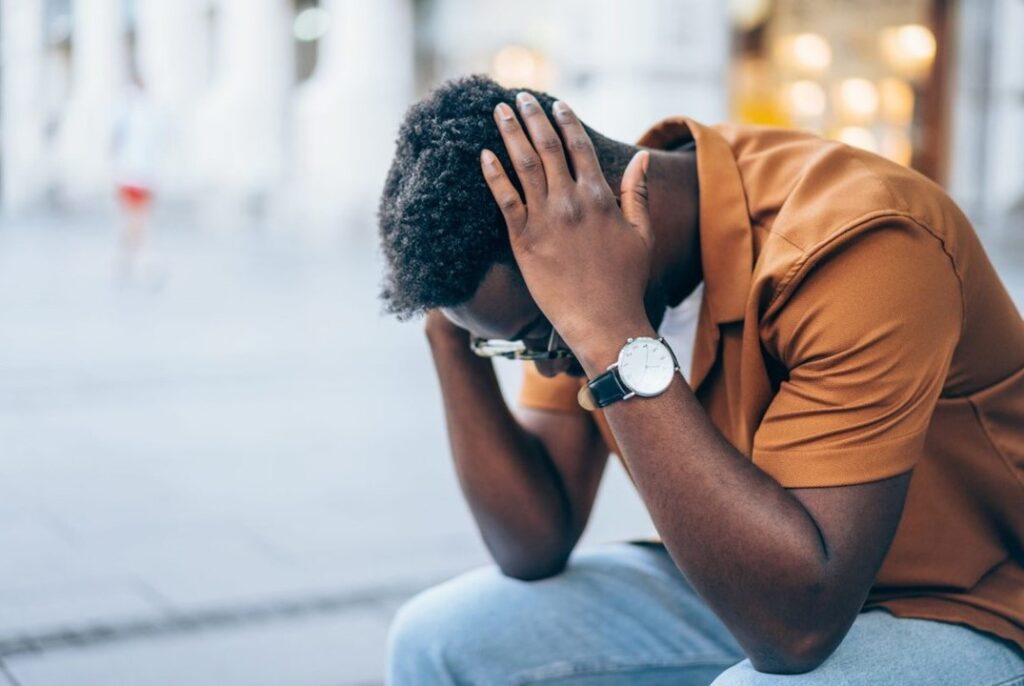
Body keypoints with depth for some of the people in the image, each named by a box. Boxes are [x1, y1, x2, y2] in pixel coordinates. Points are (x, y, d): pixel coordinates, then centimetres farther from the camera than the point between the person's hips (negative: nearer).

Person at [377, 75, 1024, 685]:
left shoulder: (857, 249, -30)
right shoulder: (577, 241, -8)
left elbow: (798, 624, -36)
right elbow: (536, 546, -4)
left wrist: (613, 335, -38)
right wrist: (453, 335, -17)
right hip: (732, 585, 6)